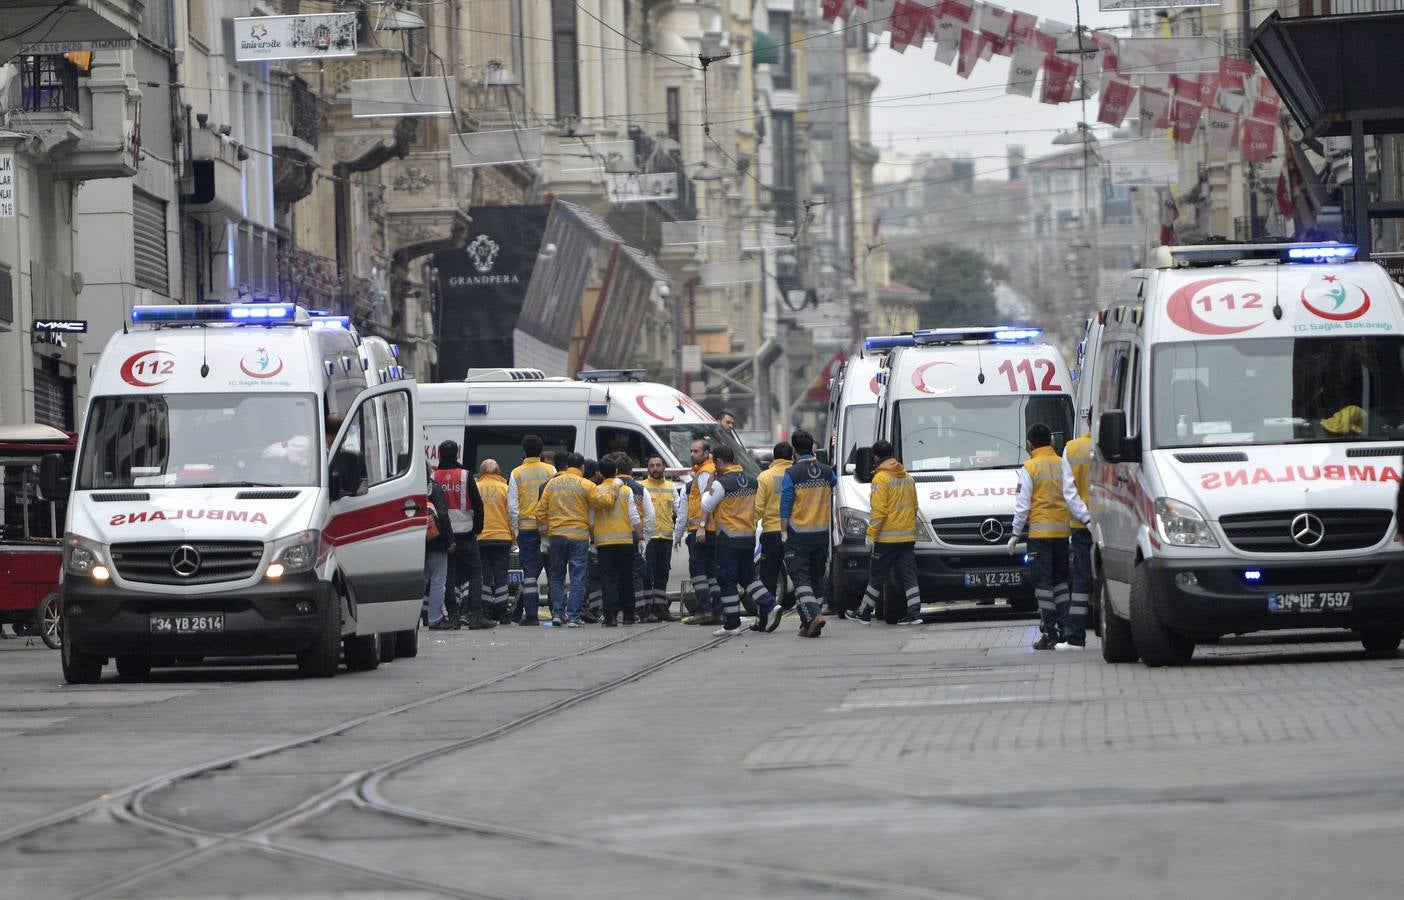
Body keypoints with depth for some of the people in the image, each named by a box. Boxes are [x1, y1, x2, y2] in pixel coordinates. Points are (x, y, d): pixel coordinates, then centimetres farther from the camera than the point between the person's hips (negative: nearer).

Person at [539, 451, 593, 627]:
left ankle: (557, 613, 9)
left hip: (556, 534, 3)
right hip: (579, 535, -3)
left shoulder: (552, 484, 6)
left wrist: (544, 529, 19)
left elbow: (541, 510, 8)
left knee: (557, 577, 15)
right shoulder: (586, 486, -5)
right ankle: (573, 617, -5)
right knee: (577, 578, 0)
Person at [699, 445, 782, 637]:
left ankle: (732, 624, 2)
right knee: (748, 576, 18)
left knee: (727, 581, 1)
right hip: (749, 535, 7)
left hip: (728, 537, -7)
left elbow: (706, 506, -5)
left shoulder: (721, 484, -15)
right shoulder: (751, 481, 6)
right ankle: (769, 608, 1)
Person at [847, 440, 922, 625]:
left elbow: (879, 511, -16)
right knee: (908, 575, 5)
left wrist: (871, 535, -12)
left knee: (877, 575, 3)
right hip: (908, 537, 6)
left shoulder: (881, 479, -11)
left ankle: (864, 613, 12)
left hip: (887, 538, -6)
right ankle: (914, 613, -3)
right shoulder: (908, 478, 12)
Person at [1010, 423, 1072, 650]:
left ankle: (1050, 633, -7)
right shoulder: (1064, 465, 5)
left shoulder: (1029, 468, -7)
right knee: (1060, 580, 15)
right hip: (1063, 530, 5)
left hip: (1039, 532, -4)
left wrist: (1016, 534, -1)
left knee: (1042, 582, -2)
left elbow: (1023, 505, -9)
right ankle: (1065, 628, 12)